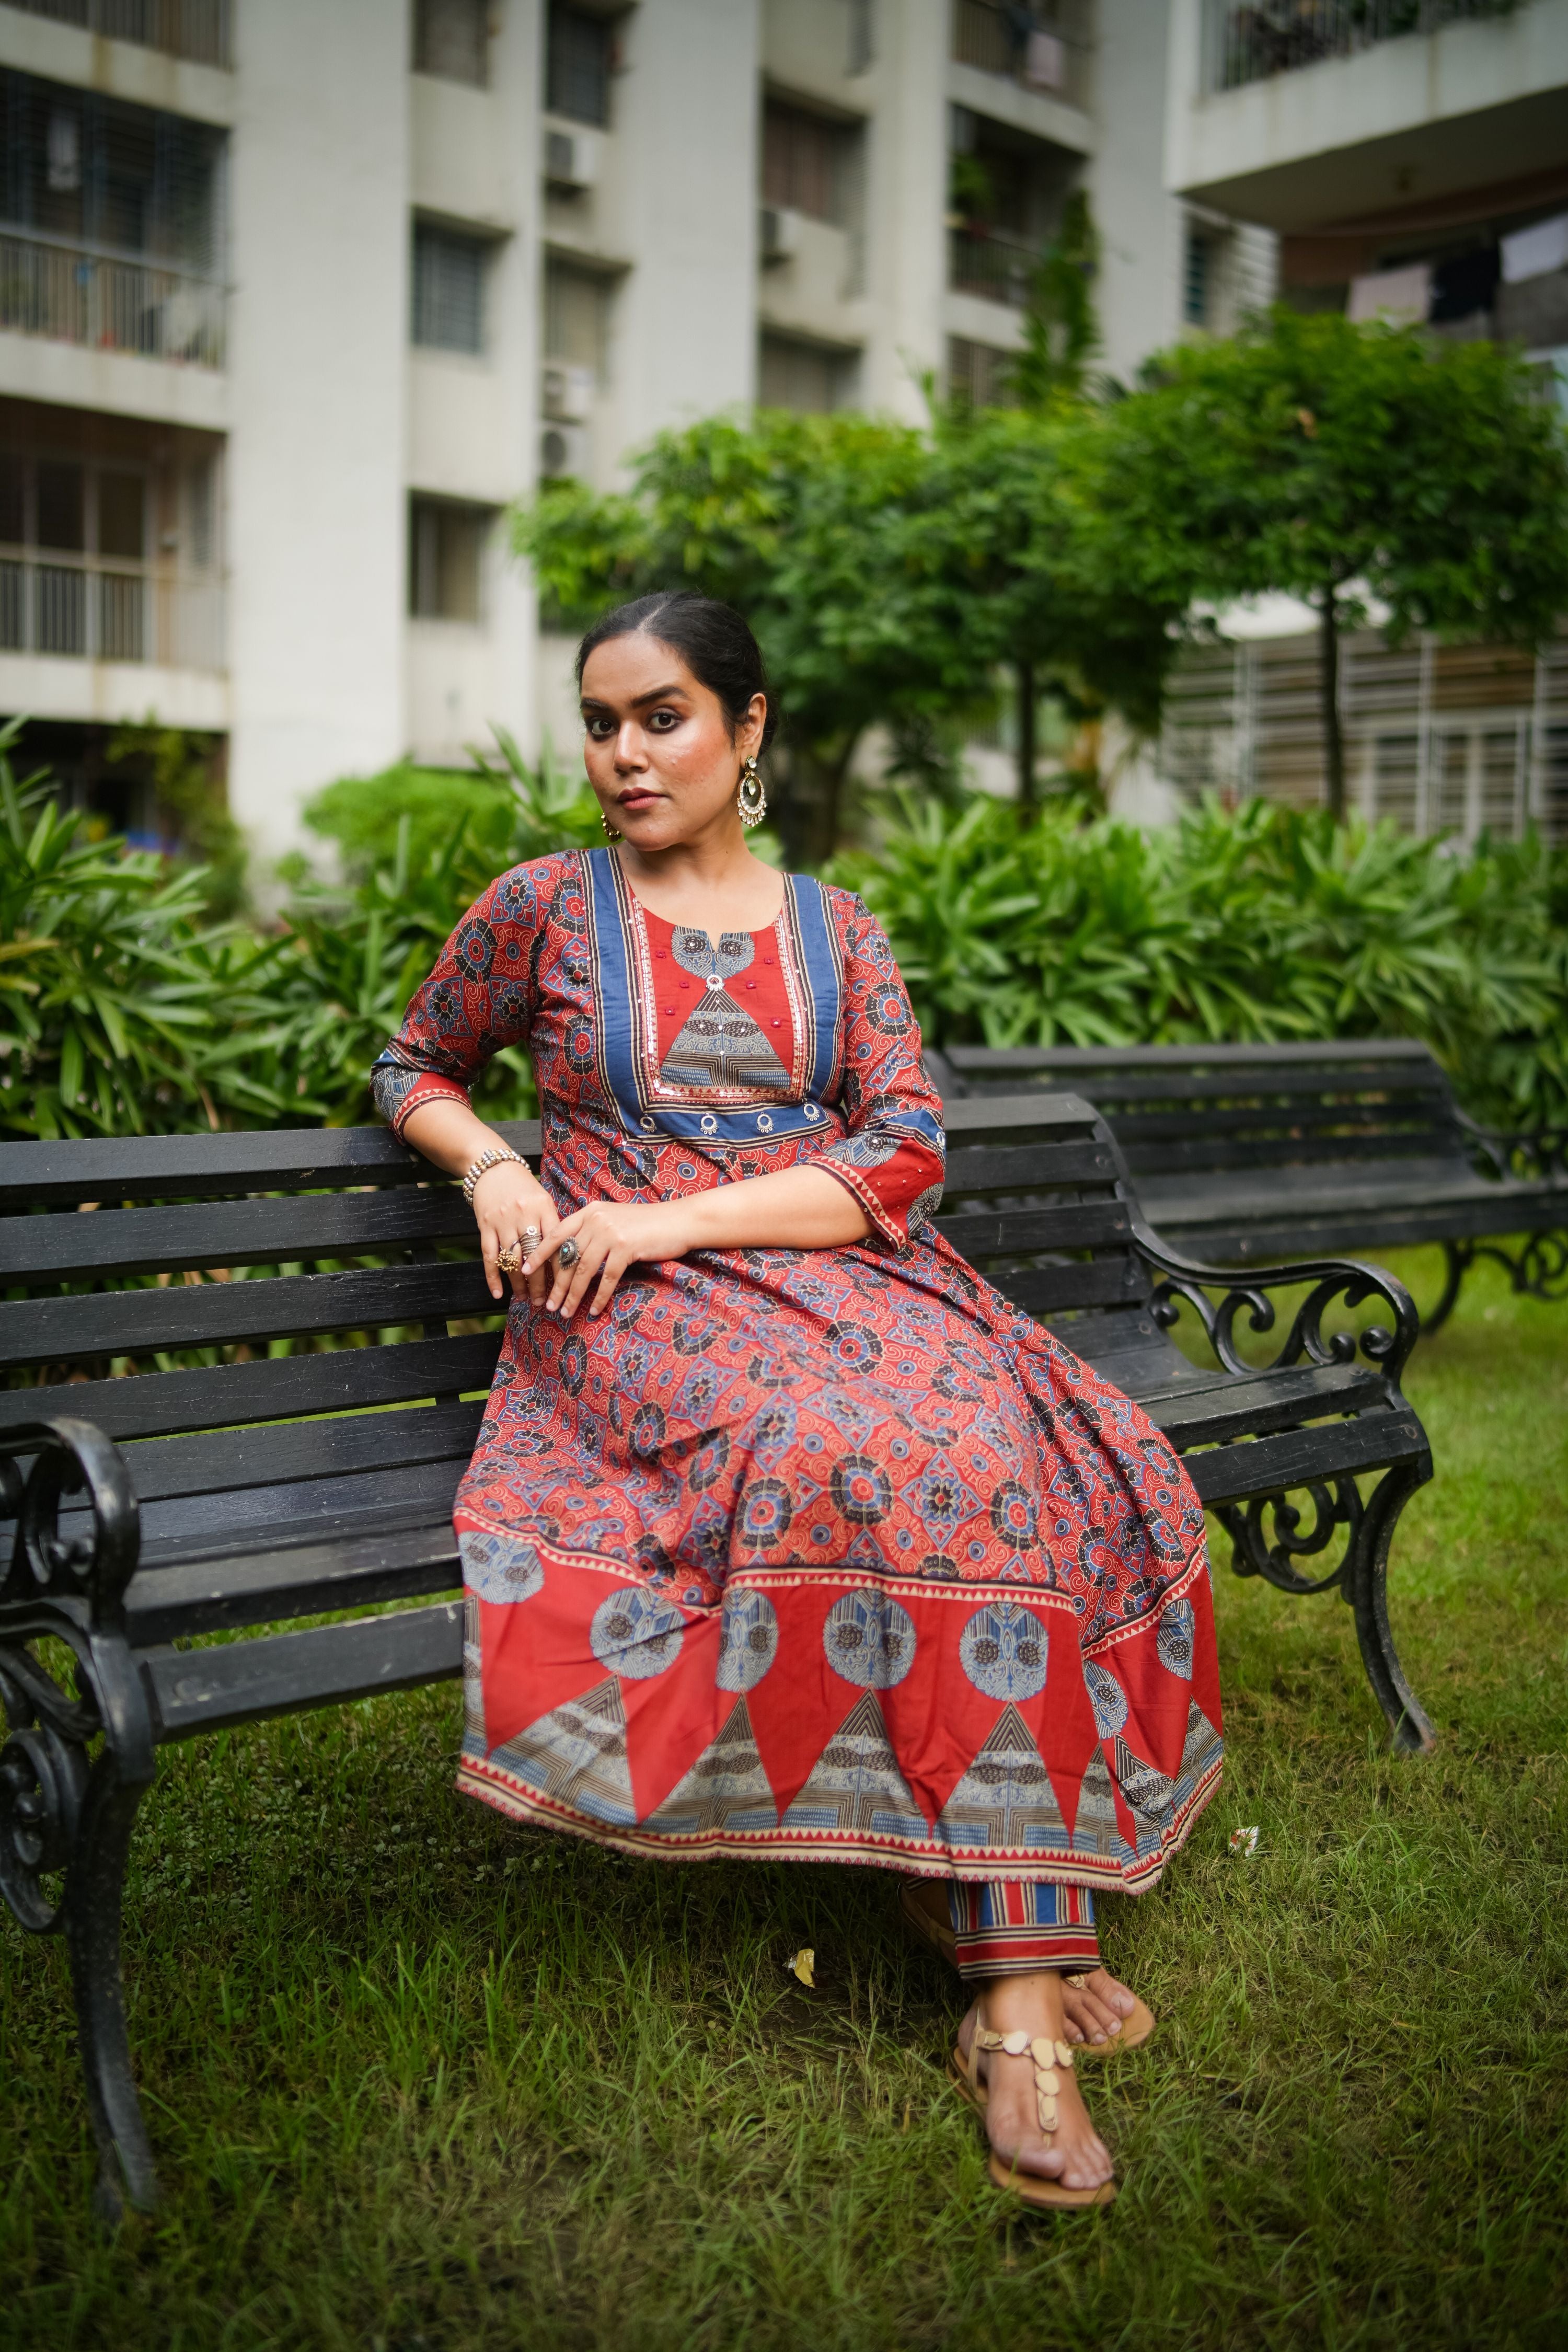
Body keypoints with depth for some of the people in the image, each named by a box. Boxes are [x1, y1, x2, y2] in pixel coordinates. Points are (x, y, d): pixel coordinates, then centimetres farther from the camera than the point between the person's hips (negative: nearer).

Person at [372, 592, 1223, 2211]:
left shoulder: (831, 927, 13)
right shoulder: (545, 907, 9)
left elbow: (907, 1152, 2)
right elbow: (414, 1068, 21)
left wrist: (674, 1217, -11)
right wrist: (491, 1166, -2)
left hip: (843, 1274, 3)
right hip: (635, 1309, -3)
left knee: (998, 1445, -28)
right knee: (853, 1456, -34)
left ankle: (1013, 1982, -22)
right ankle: (1013, 1934, -22)